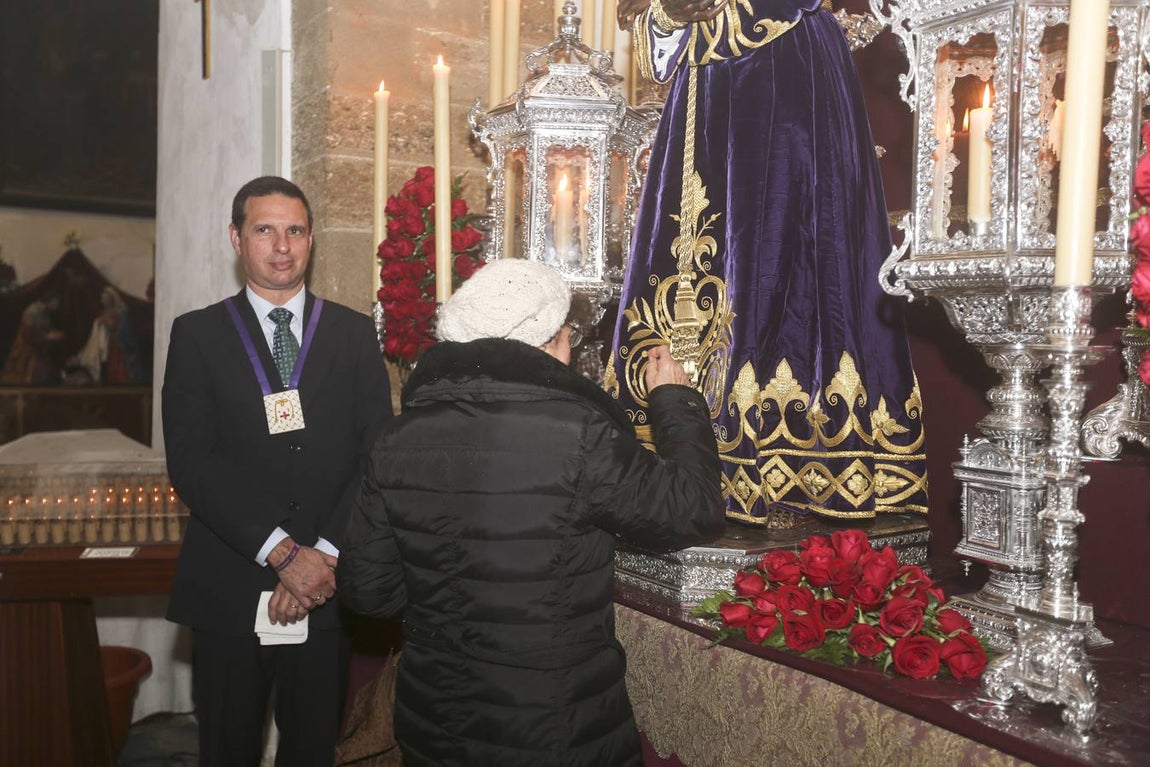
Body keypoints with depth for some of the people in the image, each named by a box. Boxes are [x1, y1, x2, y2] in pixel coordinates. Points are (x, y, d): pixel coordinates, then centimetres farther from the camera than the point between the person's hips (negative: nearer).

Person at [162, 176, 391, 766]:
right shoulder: (197, 334, 2)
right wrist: (282, 552, -16)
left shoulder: (354, 333, 6)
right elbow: (191, 461, -8)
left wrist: (325, 556, -12)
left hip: (325, 588, 1)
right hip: (228, 590, -1)